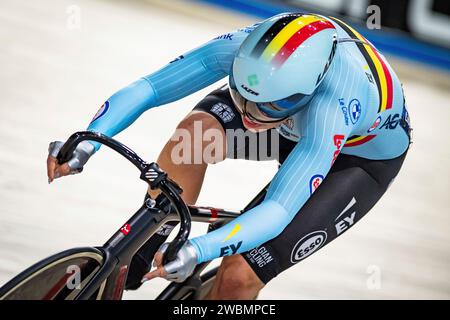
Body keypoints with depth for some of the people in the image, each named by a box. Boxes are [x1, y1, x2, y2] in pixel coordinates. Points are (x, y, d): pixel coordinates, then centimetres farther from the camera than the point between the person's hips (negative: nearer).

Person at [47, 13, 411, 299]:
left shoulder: (333, 106, -45)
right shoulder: (246, 48, -32)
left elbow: (279, 210, -45)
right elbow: (145, 89, -30)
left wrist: (198, 250, -58)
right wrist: (86, 143, -44)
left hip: (363, 159, -4)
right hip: (296, 127, 5)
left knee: (239, 277, -20)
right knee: (196, 129, -29)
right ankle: (136, 256, -12)